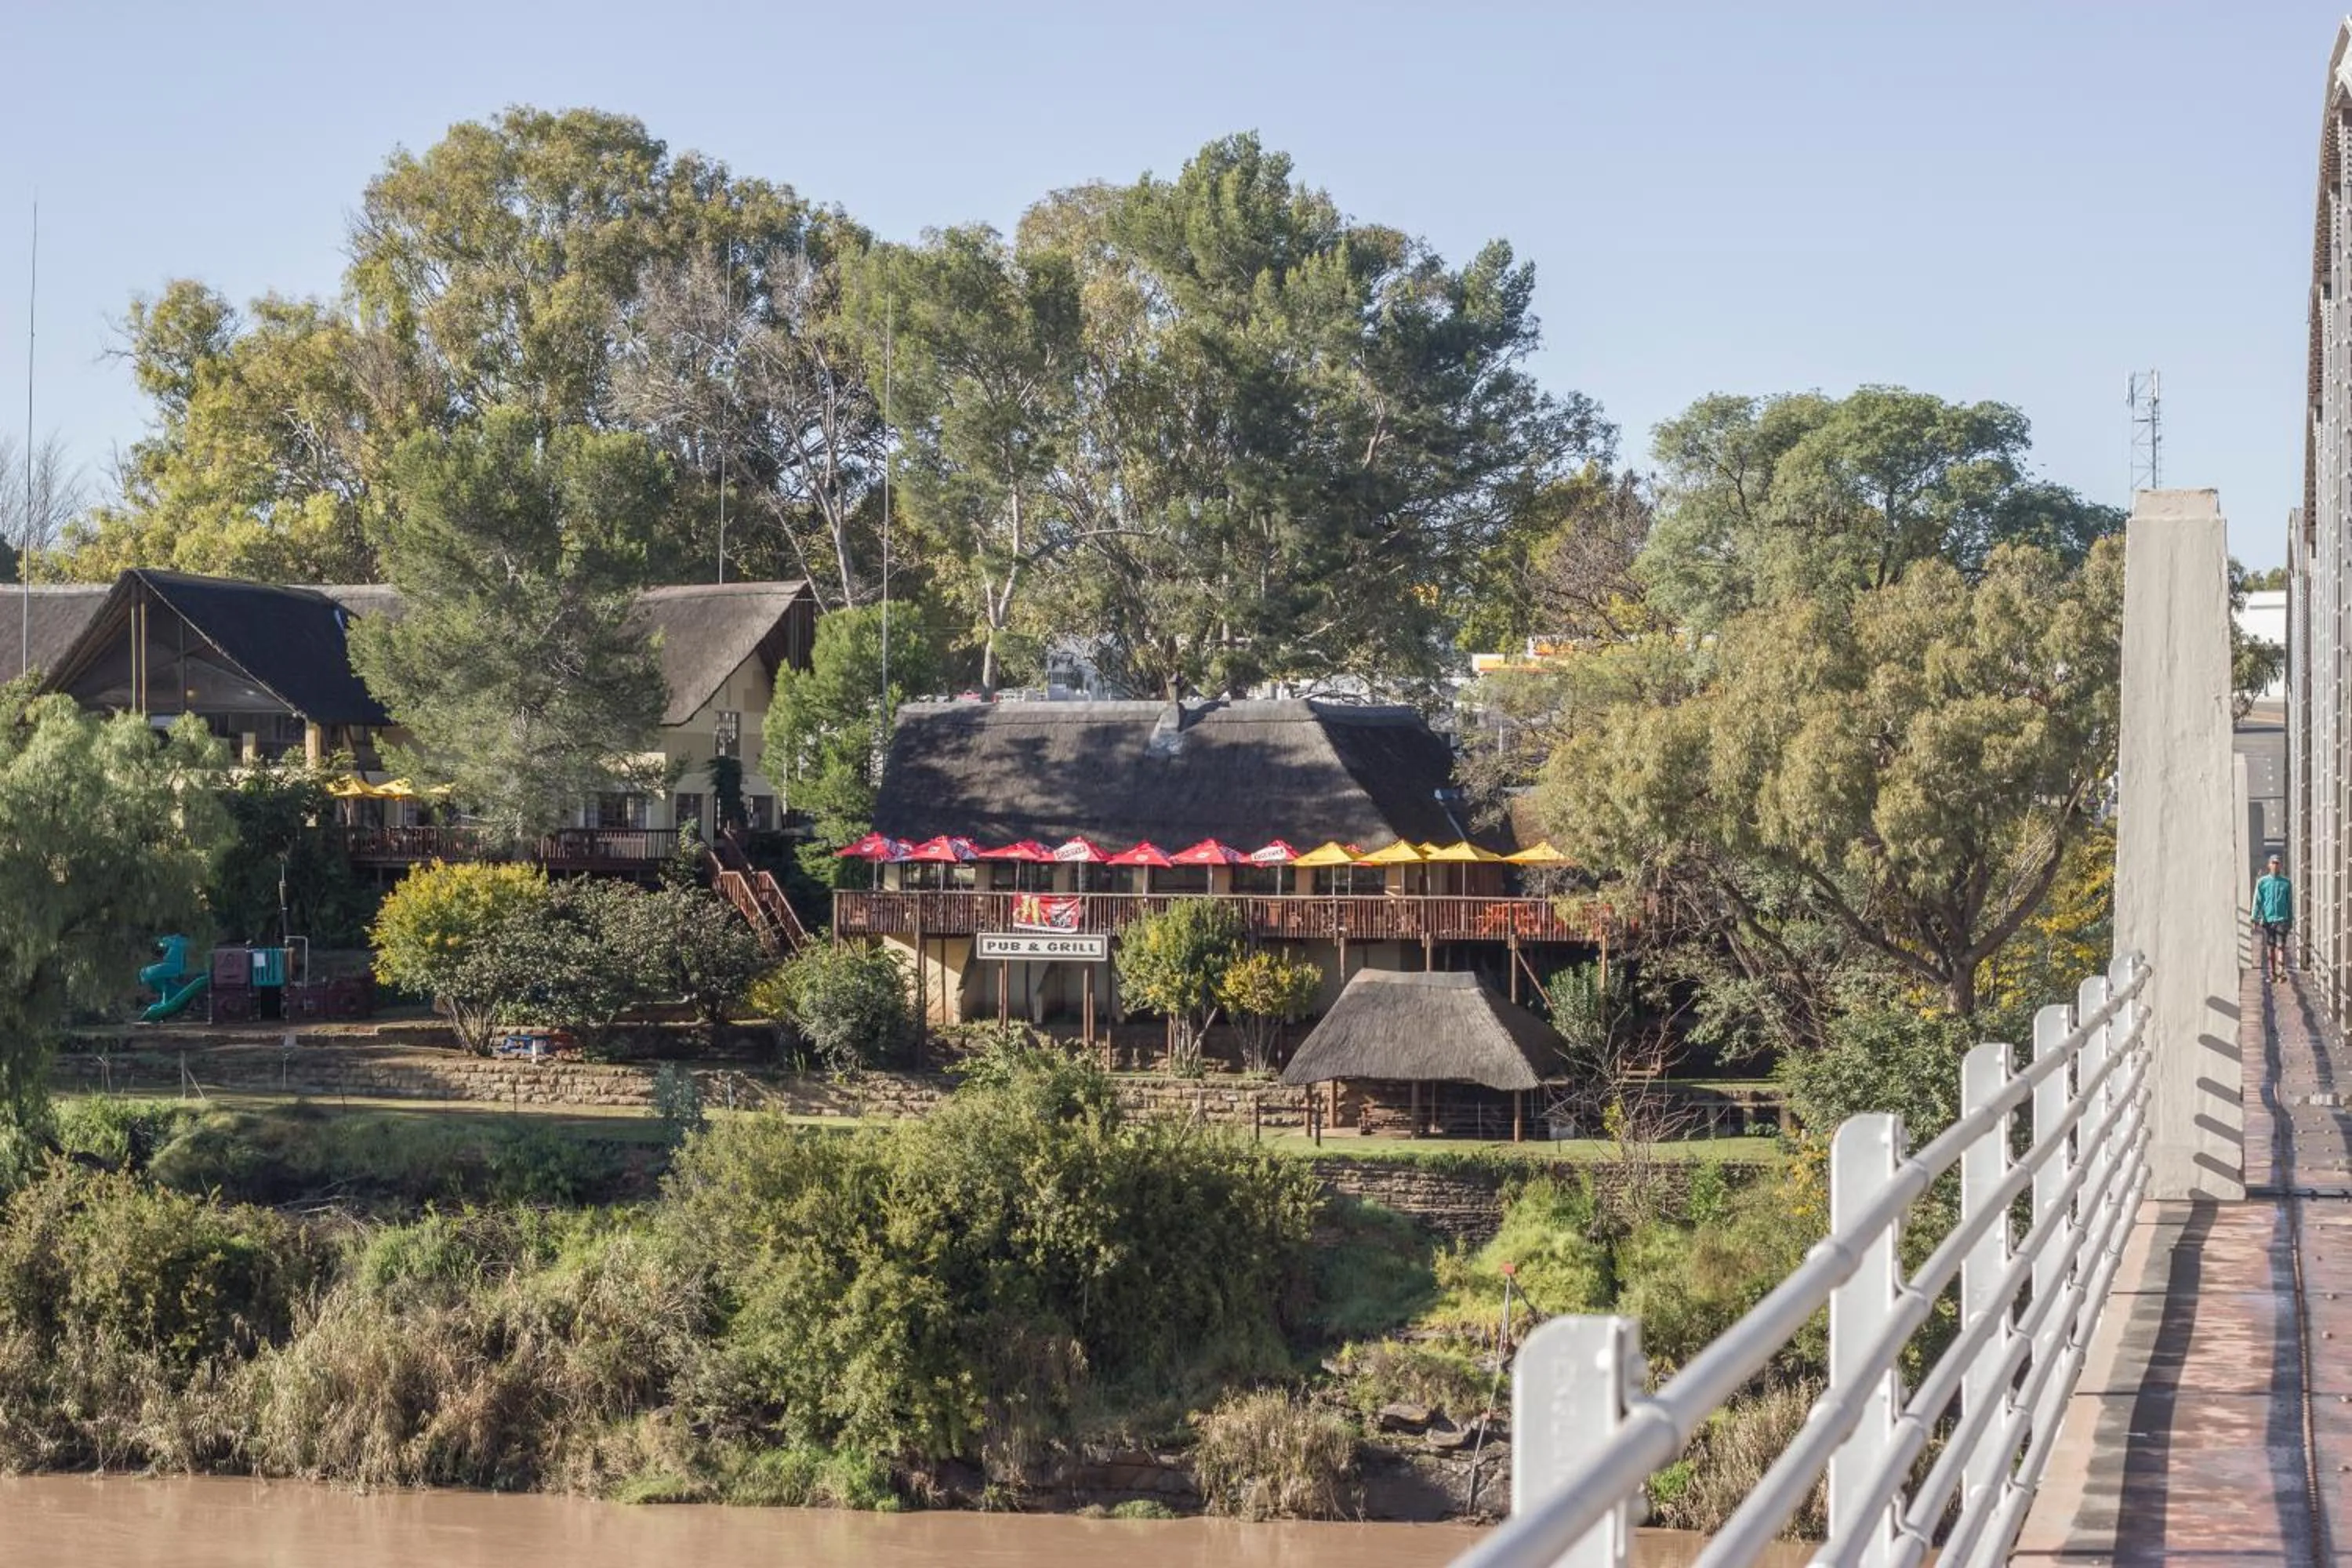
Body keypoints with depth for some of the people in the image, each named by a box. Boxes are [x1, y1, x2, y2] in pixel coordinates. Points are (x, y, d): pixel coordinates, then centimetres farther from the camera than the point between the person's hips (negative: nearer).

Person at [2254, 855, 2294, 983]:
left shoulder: (2286, 883, 6)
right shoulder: (2262, 882, 4)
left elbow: (2290, 903, 11)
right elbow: (2257, 901, 3)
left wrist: (2291, 920, 12)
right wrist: (2255, 919, -3)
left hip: (2282, 919, -1)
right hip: (2267, 919, 1)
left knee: (2280, 946, -10)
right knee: (2269, 947, 5)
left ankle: (2281, 972, -16)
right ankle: (2271, 973, 11)